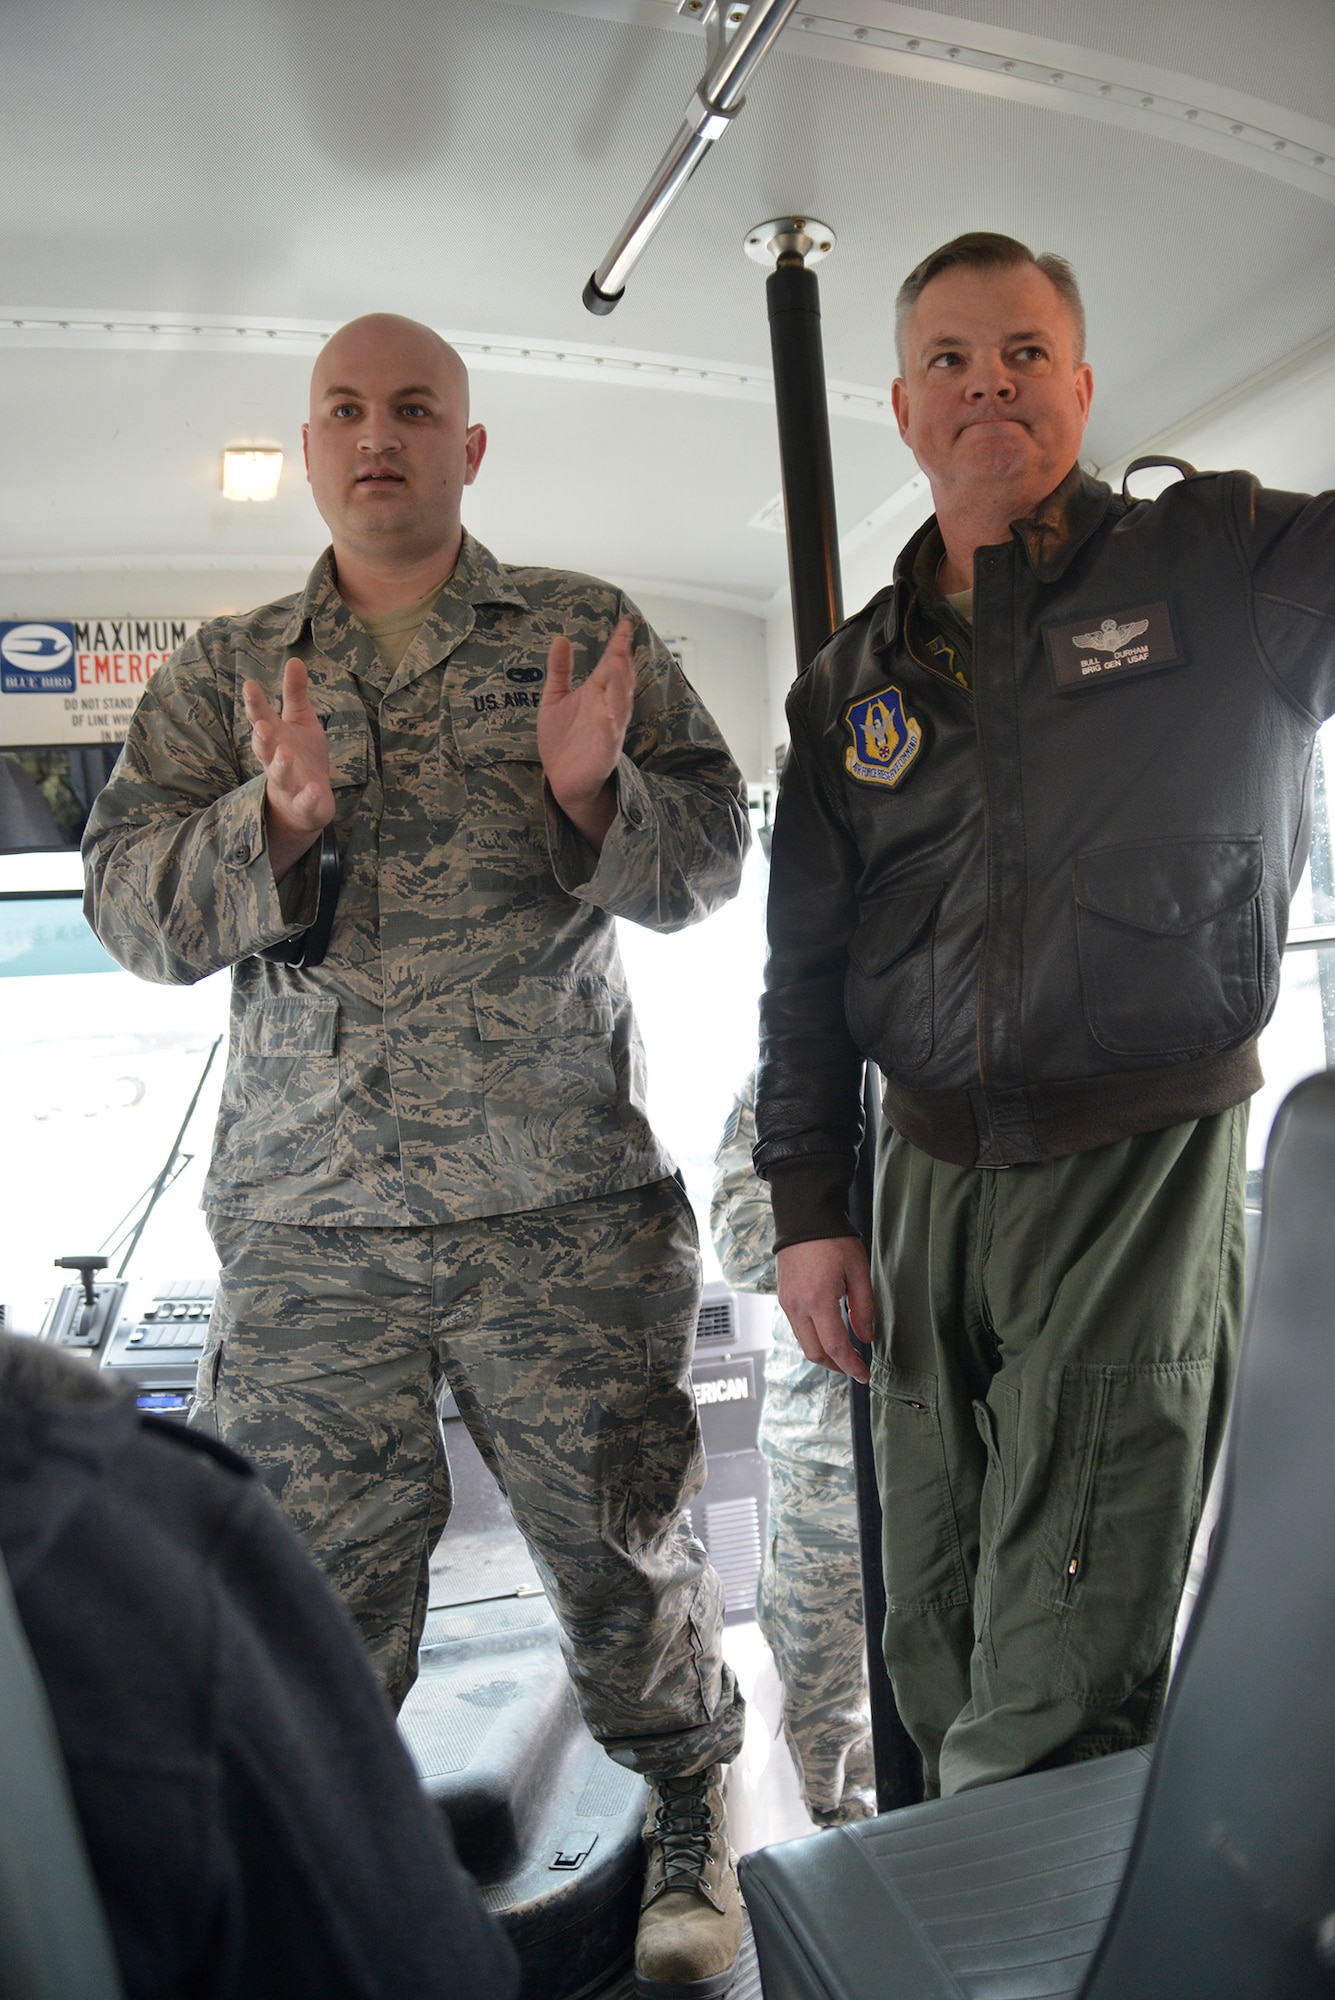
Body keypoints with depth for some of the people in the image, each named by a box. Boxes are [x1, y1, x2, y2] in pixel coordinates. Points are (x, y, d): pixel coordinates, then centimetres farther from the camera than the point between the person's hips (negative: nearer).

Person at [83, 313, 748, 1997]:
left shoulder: (586, 634, 8)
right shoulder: (220, 672, 12)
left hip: (564, 1201, -1)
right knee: (306, 1567, 8)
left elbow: (705, 867, 4)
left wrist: (594, 795, -17)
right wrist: (275, 820, -15)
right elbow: (134, 913, 3)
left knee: (619, 1533, 8)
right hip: (304, 1219, 2)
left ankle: (688, 1810, 35)